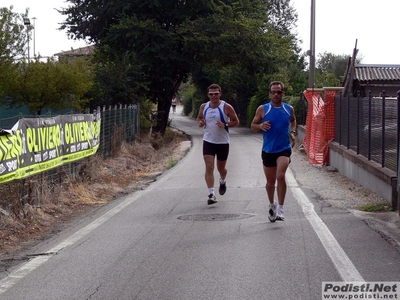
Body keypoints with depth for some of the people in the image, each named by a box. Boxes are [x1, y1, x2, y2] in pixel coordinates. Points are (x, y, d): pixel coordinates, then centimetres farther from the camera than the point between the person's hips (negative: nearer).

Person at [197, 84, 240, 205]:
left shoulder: (226, 107, -9)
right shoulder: (204, 107, 2)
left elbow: (236, 121, -4)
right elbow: (199, 117, 20)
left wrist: (225, 125, -22)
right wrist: (200, 122, -4)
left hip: (223, 142, -1)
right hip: (208, 141, 1)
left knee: (221, 168, 13)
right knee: (209, 167, -12)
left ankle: (222, 181, 48)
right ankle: (211, 194, -14)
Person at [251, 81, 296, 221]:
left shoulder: (289, 109, 3)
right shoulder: (262, 109, -2)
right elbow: (253, 125, 5)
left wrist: (292, 132, 6)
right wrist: (261, 126, -16)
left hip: (284, 149, -1)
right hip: (268, 150, 1)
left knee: (280, 176, -22)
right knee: (270, 181, 11)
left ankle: (280, 209, -13)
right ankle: (272, 204, 37)